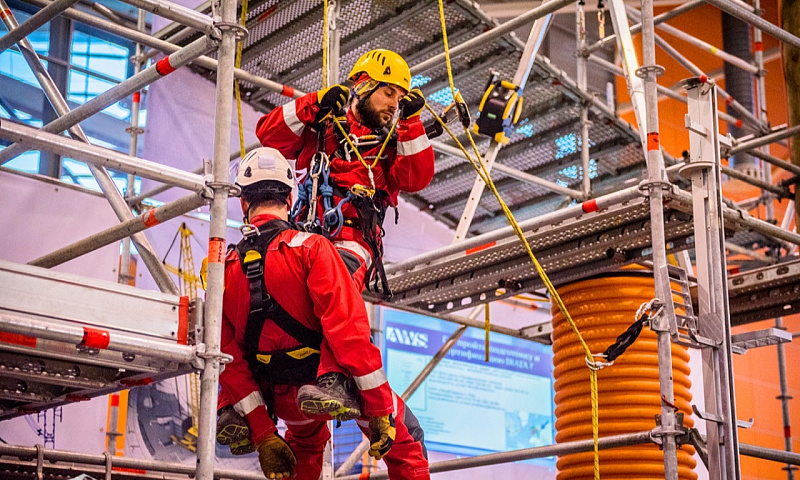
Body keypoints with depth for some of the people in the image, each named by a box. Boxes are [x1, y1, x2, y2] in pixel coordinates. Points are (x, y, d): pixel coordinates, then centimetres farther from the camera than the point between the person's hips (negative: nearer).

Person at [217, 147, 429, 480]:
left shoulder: (225, 269, -2)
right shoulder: (310, 248, -17)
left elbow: (229, 359, -2)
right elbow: (347, 328, -24)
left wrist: (263, 438, 2)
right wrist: (379, 407, -20)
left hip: (284, 399, 5)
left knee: (305, 443, 37)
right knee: (405, 440, 18)